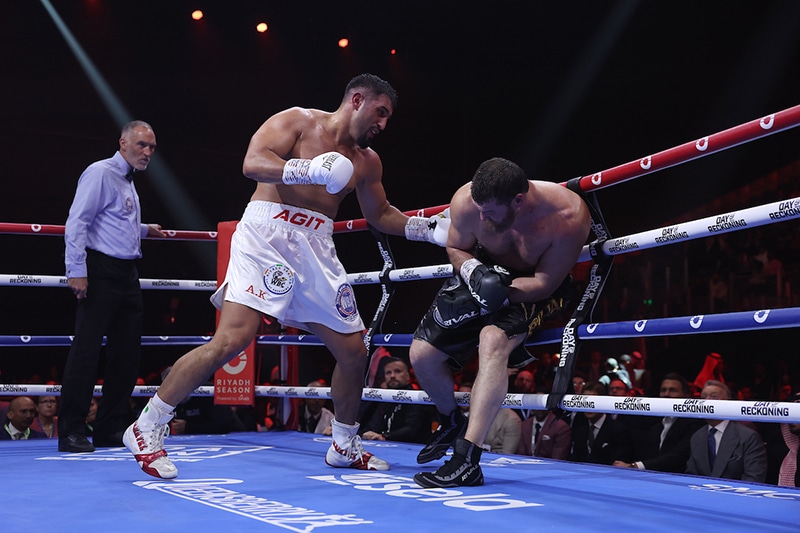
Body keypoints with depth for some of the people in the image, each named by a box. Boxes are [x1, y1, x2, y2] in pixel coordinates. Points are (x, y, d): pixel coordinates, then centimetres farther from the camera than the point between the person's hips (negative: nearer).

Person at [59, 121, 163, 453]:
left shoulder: (128, 183, 22)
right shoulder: (101, 173, -6)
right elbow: (77, 223, -14)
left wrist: (144, 230, 25)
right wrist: (77, 270, -20)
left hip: (127, 274, 9)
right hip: (102, 272, -9)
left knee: (127, 351, 8)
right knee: (86, 349, -9)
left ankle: (112, 428, 17)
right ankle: (72, 431, -4)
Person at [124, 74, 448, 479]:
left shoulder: (366, 161, 17)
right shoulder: (298, 120, 0)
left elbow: (380, 215, 30)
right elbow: (253, 162, -15)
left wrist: (428, 228, 18)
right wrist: (309, 169, -29)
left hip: (317, 249, 7)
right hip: (267, 236, -7)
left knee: (354, 350, 6)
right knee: (233, 339, -21)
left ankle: (344, 446, 27)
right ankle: (147, 428, -9)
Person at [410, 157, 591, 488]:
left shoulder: (568, 216, -34)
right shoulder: (467, 201, -26)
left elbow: (544, 283, -23)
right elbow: (456, 248, -5)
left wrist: (499, 294, -35)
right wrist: (475, 273, -26)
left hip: (536, 285, -4)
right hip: (485, 271, 4)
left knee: (493, 340, -35)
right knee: (422, 354, -2)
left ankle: (466, 460, -34)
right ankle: (450, 422, 30)